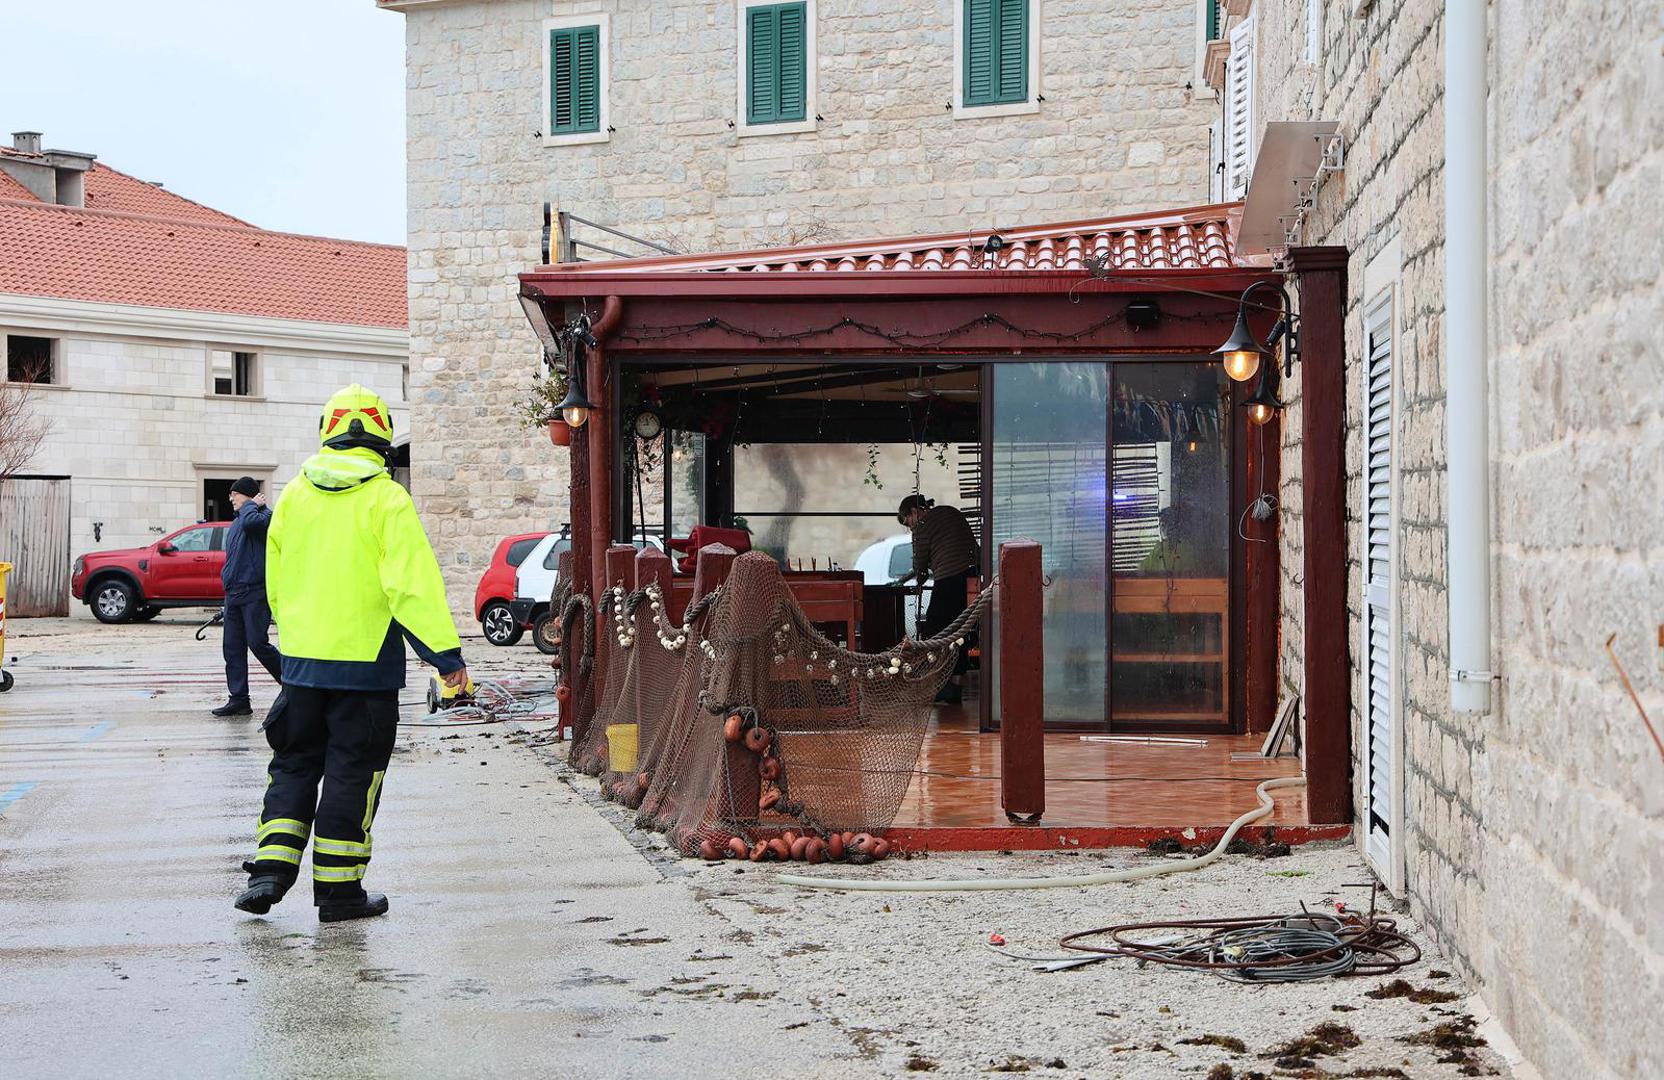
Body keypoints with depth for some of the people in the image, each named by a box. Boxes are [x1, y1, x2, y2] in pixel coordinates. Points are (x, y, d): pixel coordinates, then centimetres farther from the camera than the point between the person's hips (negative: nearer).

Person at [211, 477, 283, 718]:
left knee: (257, 643, -11)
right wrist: (227, 582, 19)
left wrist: (250, 506, -11)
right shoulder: (236, 523, 20)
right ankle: (239, 699, 7)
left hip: (255, 592, -9)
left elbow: (251, 522, -30)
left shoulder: (265, 515, -7)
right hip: (233, 593, 9)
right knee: (232, 648, 4)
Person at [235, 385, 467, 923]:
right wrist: (446, 653, -14)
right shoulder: (387, 500, -10)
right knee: (352, 771, 3)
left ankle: (271, 866, 6)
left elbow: (275, 581, 14)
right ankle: (339, 889, 7)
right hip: (366, 660, -4)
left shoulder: (295, 495, 6)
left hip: (302, 657, 4)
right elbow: (414, 583, -16)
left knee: (295, 762, 16)